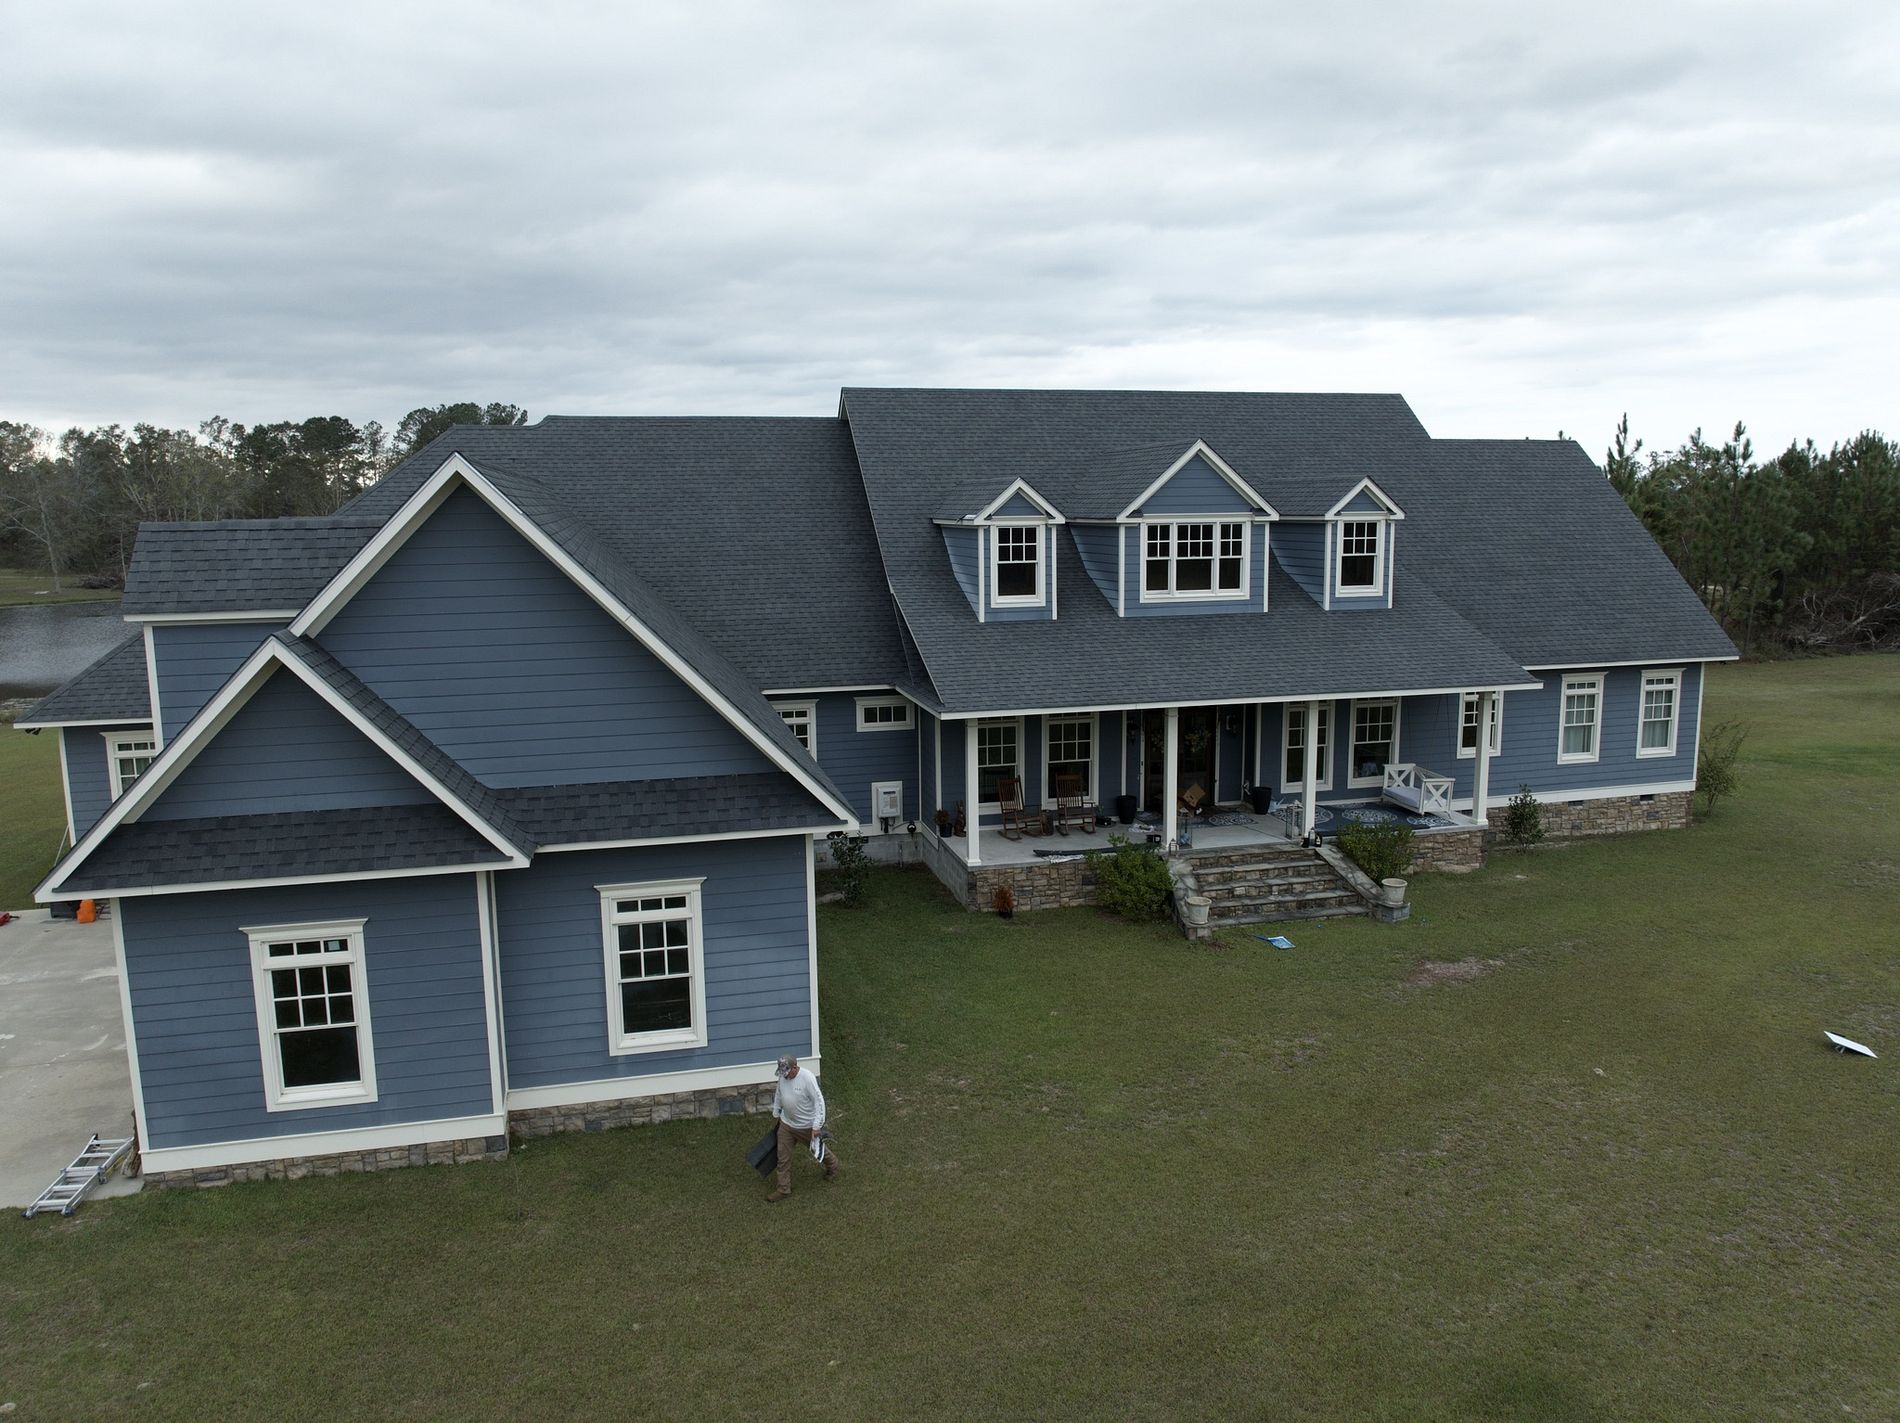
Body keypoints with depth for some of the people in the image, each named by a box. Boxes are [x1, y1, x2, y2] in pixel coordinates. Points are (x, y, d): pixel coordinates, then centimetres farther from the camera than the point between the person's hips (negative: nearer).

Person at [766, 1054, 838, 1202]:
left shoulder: (807, 1078, -29)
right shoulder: (782, 1076, -9)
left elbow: (819, 1101, -26)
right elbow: (778, 1094, 10)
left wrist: (817, 1126, -26)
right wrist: (776, 1113, 19)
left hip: (807, 1126, -5)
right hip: (786, 1124, 5)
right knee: (783, 1158, 8)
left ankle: (832, 1166, 48)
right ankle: (784, 1189, 23)